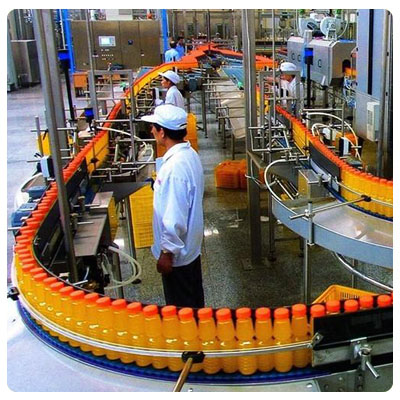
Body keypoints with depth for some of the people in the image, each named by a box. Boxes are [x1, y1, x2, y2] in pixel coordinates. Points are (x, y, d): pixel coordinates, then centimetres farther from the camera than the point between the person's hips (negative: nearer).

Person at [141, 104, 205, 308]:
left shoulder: (174, 167, -30)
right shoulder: (189, 154, -1)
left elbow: (174, 219, -27)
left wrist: (167, 252, -18)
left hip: (177, 253, -9)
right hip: (191, 246, 9)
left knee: (180, 308, 10)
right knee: (194, 301, 25)